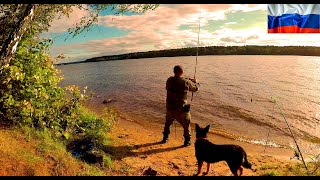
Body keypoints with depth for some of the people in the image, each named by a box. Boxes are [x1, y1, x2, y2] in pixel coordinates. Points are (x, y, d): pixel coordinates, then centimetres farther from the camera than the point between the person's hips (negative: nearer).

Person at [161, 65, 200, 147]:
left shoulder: (169, 80, -4)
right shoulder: (186, 82, -14)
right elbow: (196, 88, 2)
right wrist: (196, 82, 27)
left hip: (170, 107, 4)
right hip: (181, 109, -3)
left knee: (168, 123, 26)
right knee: (186, 124, 17)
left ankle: (165, 138, 37)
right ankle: (187, 141, 23)